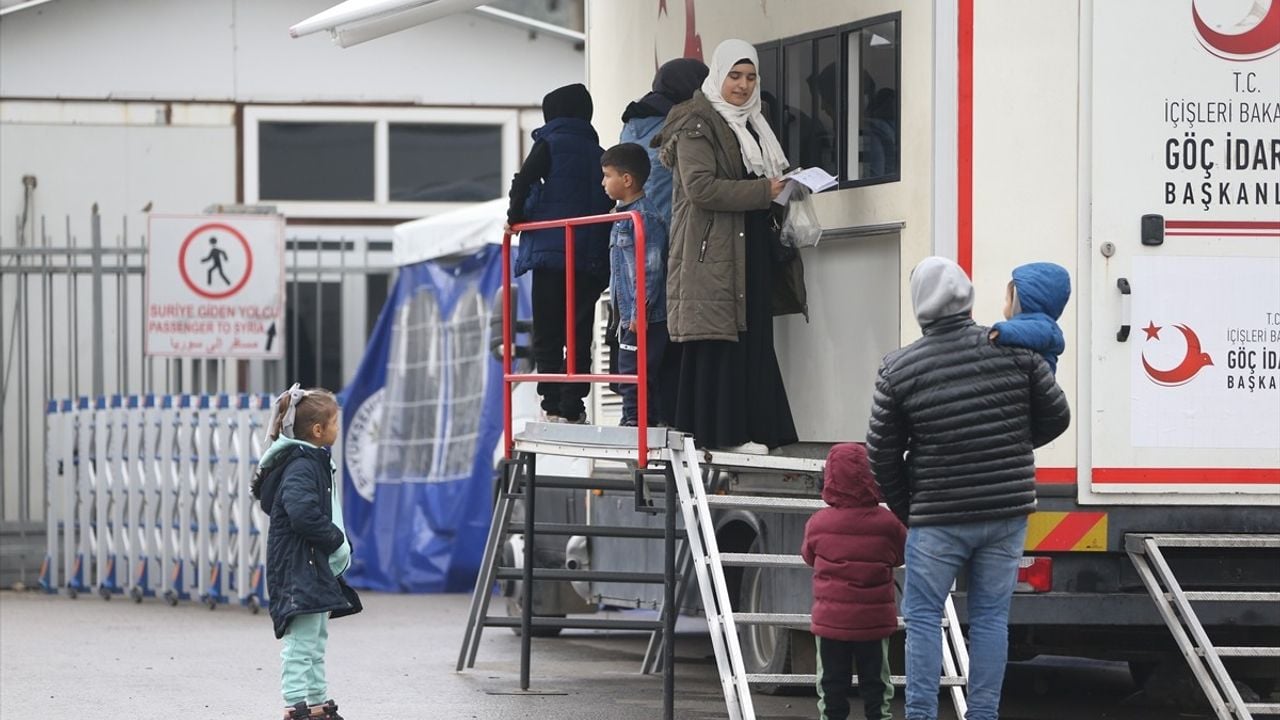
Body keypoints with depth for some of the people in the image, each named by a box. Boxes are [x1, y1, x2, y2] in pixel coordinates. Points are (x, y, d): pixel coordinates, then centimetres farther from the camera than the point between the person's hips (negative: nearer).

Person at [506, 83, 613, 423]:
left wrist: (515, 217, 4)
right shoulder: (599, 153, 14)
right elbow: (608, 201, 10)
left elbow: (523, 182, -12)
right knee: (580, 334, 6)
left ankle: (553, 405, -3)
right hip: (592, 257, 4)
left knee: (547, 334, 2)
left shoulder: (551, 143, 1)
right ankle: (573, 406, 0)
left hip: (552, 251, -4)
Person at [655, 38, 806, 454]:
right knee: (721, 340, -9)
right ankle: (723, 431, -9)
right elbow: (701, 186, -19)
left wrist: (782, 187, 8)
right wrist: (764, 191, -19)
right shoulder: (697, 125, -7)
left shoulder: (750, 124, 20)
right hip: (713, 251, -9)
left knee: (753, 338, 5)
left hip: (752, 250, 9)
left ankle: (750, 428, 6)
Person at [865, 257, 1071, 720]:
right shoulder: (1014, 349, -4)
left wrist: (903, 509, 14)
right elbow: (1056, 416, 5)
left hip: (937, 518, -2)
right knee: (991, 617, 9)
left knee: (923, 617, 7)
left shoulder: (898, 369, -7)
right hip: (1007, 510, 2)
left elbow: (882, 455, -1)